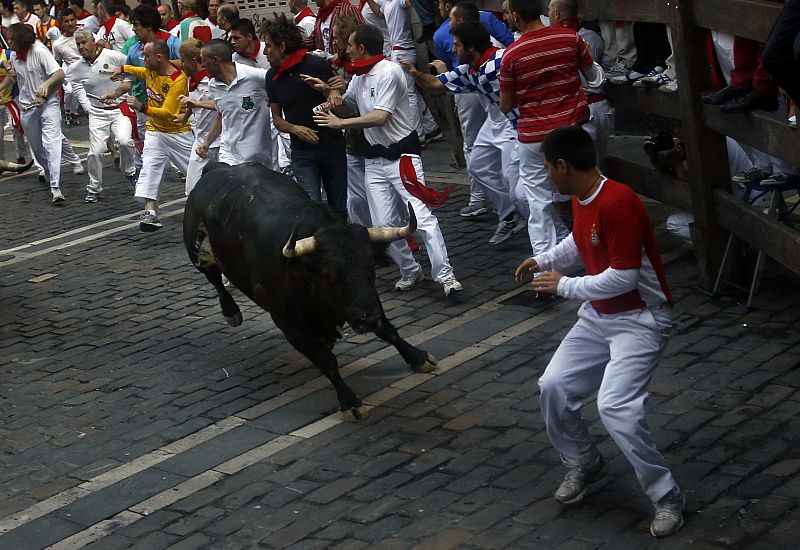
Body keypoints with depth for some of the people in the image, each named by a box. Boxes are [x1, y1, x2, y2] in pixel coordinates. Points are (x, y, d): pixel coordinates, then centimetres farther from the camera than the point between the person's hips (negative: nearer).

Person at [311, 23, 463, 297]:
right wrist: (327, 90, 9)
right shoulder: (358, 77, 12)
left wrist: (340, 123, -12)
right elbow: (346, 105, 29)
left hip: (402, 154, -8)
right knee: (384, 225, 3)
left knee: (421, 217, -14)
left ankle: (445, 275, -12)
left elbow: (379, 117, -21)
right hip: (375, 159, 8)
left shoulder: (388, 71, -14)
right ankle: (410, 271, 19)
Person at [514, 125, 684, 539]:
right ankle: (583, 463, 26)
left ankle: (667, 497, -5)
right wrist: (543, 261, 12)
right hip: (598, 316, 9)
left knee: (615, 407, -22)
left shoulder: (618, 202, -27)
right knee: (553, 387, 1)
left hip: (641, 319, -9)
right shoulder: (580, 199, 2)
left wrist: (564, 286, -17)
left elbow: (624, 277, -28)